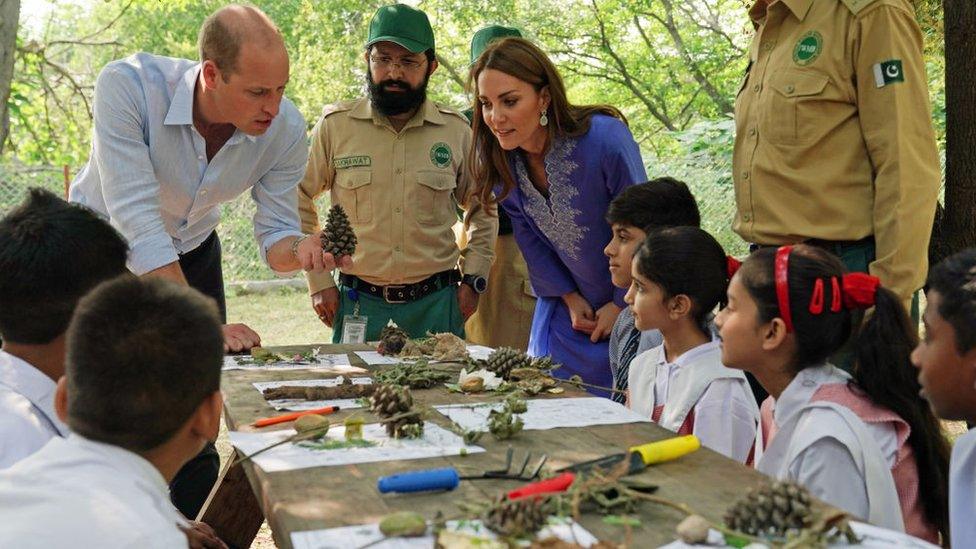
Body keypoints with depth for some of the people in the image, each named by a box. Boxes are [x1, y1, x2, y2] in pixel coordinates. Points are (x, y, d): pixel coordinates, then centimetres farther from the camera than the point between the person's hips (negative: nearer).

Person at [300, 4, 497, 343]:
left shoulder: (455, 130, 1)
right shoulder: (335, 125, -2)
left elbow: (483, 209, 14)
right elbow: (298, 202, 7)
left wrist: (473, 280, 6)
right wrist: (318, 281, 2)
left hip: (436, 304, 1)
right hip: (359, 307, -1)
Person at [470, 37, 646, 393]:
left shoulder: (605, 139, -28)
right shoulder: (499, 157, -11)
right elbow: (530, 240, 3)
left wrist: (622, 305, -10)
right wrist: (570, 298, 1)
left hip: (630, 308, -4)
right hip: (566, 309, 5)